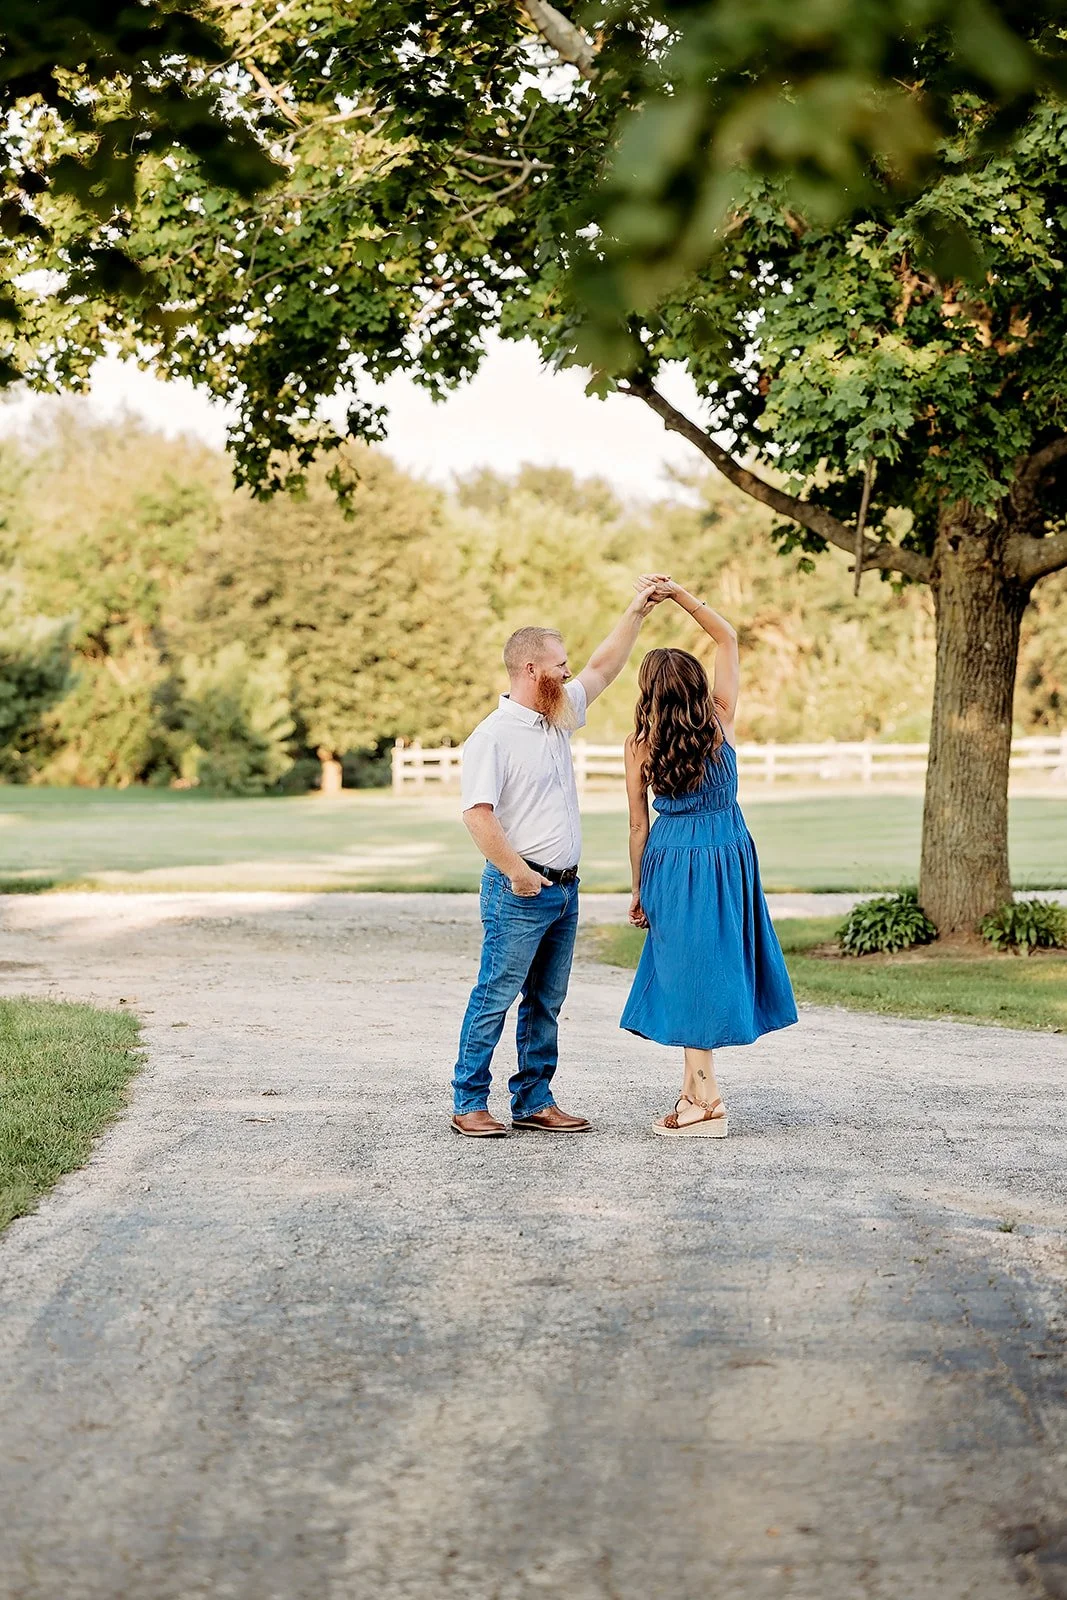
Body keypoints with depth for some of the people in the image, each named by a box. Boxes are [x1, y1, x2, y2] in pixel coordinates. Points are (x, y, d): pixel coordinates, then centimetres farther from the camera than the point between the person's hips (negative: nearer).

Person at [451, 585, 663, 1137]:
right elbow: (478, 813, -20)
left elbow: (602, 670, 25)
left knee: (545, 1004, 11)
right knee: (495, 998, -5)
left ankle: (534, 1102, 16)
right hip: (520, 891, -8)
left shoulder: (557, 719, 13)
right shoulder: (493, 736, -13)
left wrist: (636, 612, 21)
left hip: (564, 888, 8)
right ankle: (469, 1104, 0)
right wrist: (517, 872, -20)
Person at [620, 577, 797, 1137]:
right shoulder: (720, 720, -5)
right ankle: (694, 1093, 11)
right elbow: (727, 638, 6)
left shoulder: (639, 746, -6)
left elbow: (638, 825, 0)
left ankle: (705, 1100, 2)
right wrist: (679, 594, 2)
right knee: (708, 968, 10)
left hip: (671, 860, -2)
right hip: (727, 852, 2)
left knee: (687, 972, 3)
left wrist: (637, 890, 10)